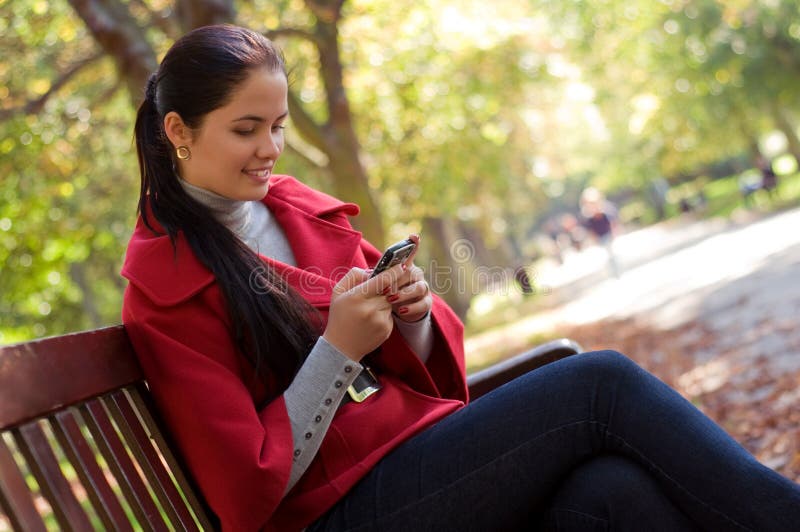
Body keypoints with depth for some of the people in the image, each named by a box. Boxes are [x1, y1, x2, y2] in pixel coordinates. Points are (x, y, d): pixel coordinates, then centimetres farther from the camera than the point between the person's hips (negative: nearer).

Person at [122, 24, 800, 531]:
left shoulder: (299, 210, 11)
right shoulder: (164, 286, -7)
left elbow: (424, 368, 14)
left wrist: (413, 318, -9)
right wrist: (337, 348, -19)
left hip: (420, 443, 6)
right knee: (602, 383, -19)